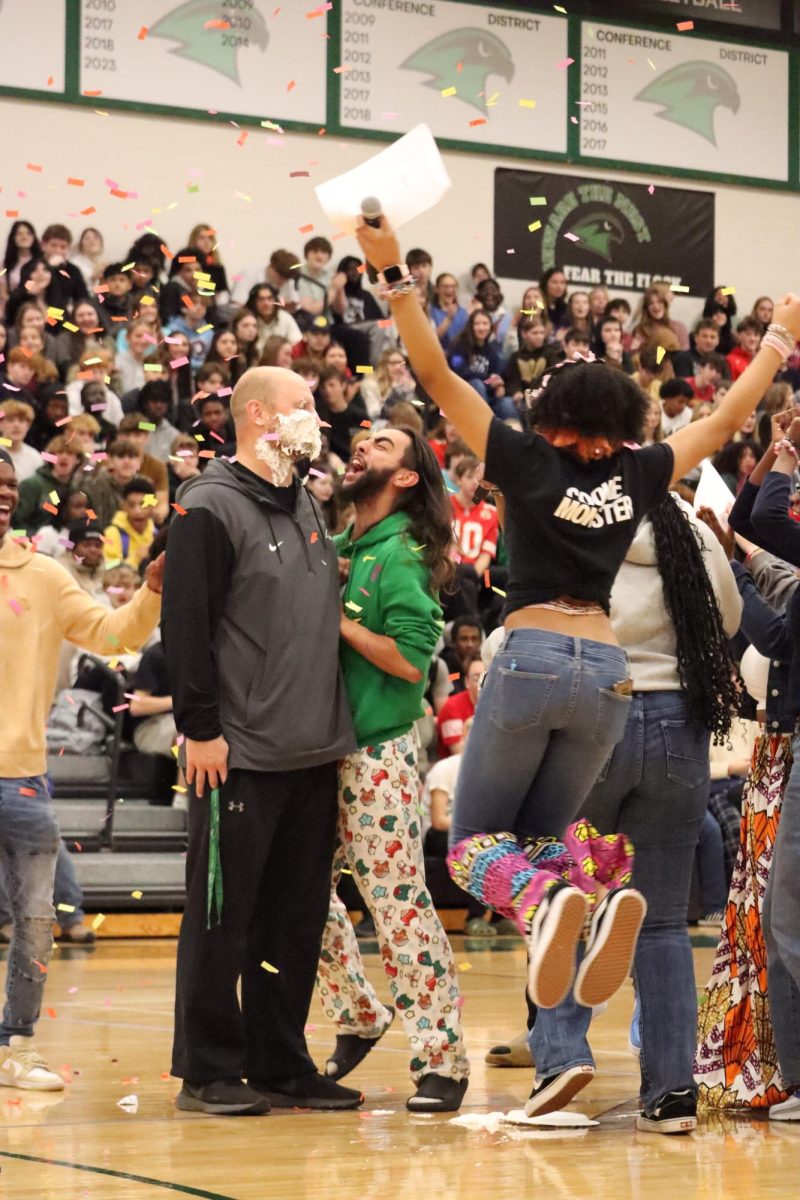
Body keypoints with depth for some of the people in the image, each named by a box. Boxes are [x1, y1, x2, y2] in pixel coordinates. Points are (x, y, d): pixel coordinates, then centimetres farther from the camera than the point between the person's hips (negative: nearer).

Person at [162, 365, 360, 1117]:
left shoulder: (305, 506, 16)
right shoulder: (211, 506, -8)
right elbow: (185, 623, -13)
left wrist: (334, 722, 17)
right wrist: (200, 727, -16)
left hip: (313, 752, 8)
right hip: (239, 753, -8)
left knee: (297, 917, 10)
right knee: (222, 916, -1)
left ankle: (281, 1066, 18)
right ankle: (208, 1071, 6)